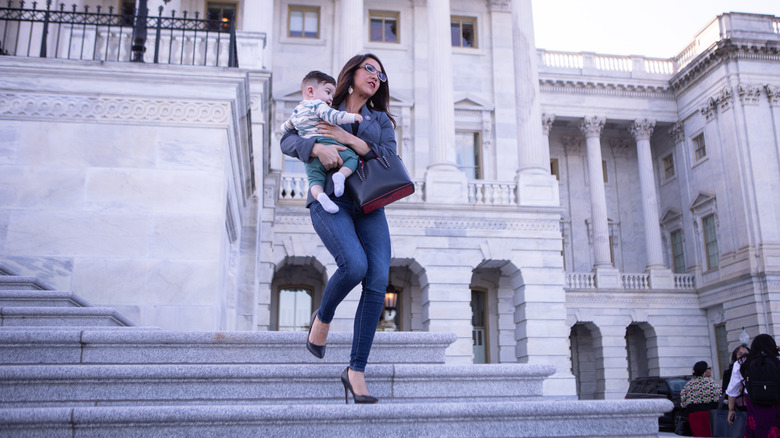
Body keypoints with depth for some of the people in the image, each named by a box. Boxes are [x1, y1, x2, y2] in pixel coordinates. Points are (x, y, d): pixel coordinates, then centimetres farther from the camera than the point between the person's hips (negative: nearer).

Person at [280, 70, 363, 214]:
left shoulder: (296, 112, 27)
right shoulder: (318, 104, 2)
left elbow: (285, 128, 39)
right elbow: (332, 116, -15)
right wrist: (352, 117, -9)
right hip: (327, 145, -5)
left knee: (315, 179, -1)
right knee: (352, 158, 5)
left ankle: (320, 195, -32)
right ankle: (341, 175, -22)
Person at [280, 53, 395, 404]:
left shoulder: (381, 120, 22)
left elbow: (389, 158, 5)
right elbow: (288, 141, 6)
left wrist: (349, 139, -5)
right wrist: (317, 147, -14)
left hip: (369, 205, 3)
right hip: (330, 200, -3)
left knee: (379, 280, -15)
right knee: (354, 264, -29)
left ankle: (356, 371, -8)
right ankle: (322, 317, 5)